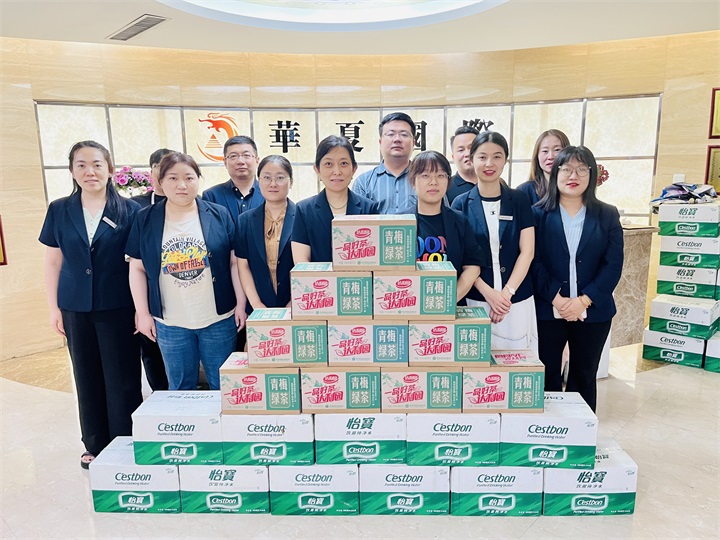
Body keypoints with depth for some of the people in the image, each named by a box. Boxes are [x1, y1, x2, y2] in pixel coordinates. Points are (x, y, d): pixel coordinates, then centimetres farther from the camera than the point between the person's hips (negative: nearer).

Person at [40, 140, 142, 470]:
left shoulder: (129, 211, -3)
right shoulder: (59, 211, 5)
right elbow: (53, 262, 9)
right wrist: (54, 307, 6)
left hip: (118, 307, -3)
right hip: (76, 308, 3)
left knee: (122, 379, 2)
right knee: (87, 378, 13)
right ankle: (96, 445, 29)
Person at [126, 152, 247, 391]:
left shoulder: (219, 215, -1)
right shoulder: (145, 219, 2)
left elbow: (235, 262, -1)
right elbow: (137, 269, 5)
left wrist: (241, 305, -4)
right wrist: (143, 313, 1)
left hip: (219, 318, -1)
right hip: (169, 322, 1)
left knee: (223, 388, 12)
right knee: (180, 389, 15)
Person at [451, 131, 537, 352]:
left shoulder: (519, 200, 5)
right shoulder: (461, 204, 2)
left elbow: (527, 251, 0)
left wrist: (507, 292, -10)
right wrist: (488, 292, -12)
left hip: (517, 300, 1)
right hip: (475, 300, -1)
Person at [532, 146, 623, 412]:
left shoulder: (607, 216, 4)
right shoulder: (539, 213, 0)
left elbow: (613, 265, -2)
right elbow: (534, 262, -6)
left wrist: (584, 301, -12)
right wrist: (556, 299, -16)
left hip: (593, 311, 2)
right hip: (548, 309, -1)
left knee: (584, 376, 12)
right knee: (547, 374, 6)